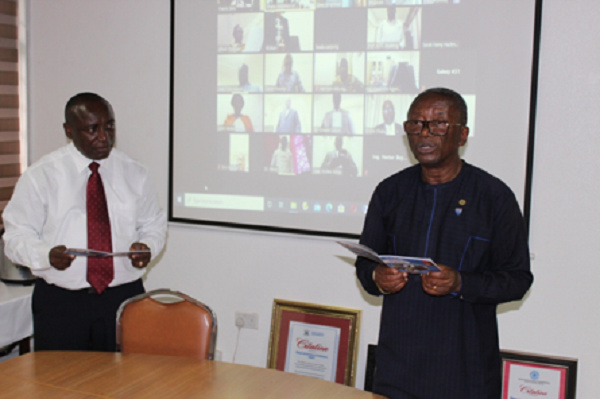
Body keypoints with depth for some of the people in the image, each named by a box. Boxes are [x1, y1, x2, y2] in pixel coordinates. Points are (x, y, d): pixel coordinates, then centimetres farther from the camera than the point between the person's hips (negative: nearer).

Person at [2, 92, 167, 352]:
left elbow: (154, 224, 13)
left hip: (124, 300, 2)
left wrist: (147, 248, -9)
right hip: (60, 302, -1)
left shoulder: (134, 173, 6)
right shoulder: (40, 176, -1)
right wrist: (47, 255, -22)